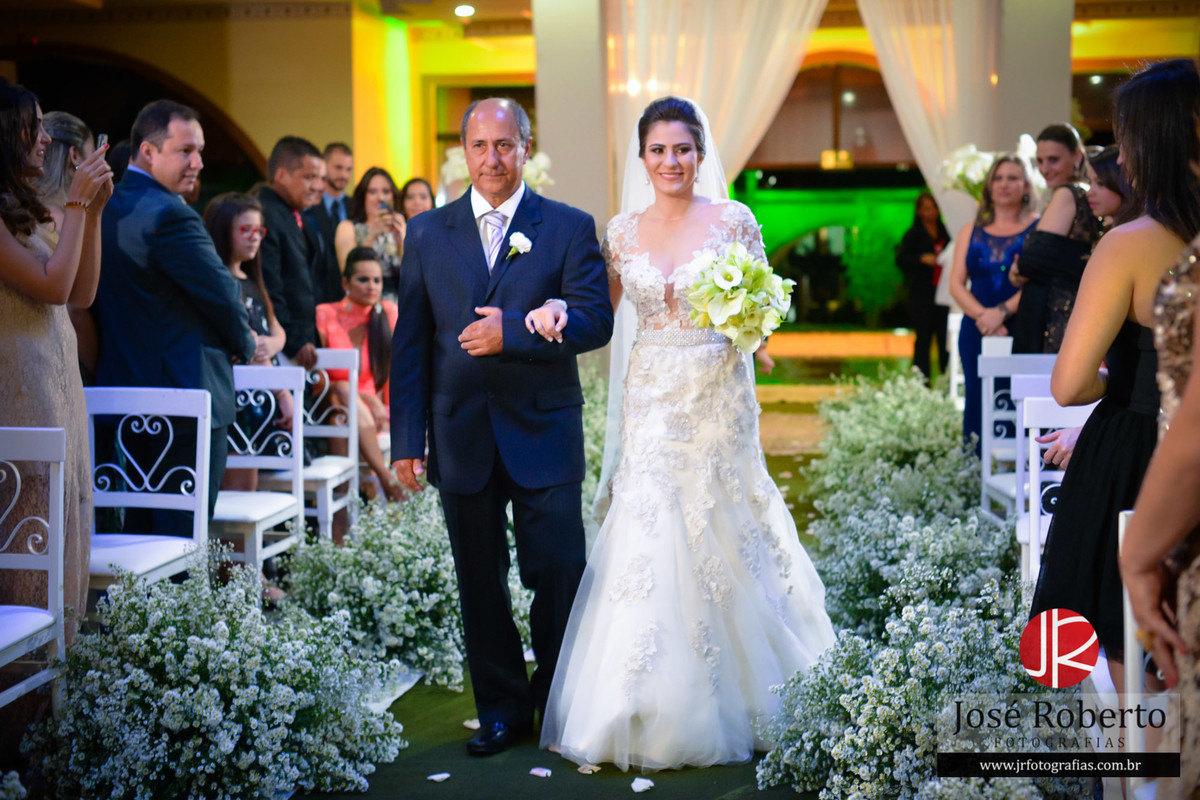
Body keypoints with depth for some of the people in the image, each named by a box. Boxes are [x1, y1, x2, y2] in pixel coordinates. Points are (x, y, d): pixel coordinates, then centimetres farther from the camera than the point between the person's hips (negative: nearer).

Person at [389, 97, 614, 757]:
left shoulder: (569, 227, 1)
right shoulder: (427, 233, 8)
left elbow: (595, 320, -8)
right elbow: (409, 343, 5)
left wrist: (512, 330, -20)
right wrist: (406, 439, 0)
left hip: (543, 434, -2)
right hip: (461, 435, 2)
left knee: (559, 577, 3)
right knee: (479, 582, 10)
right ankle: (501, 708, 23)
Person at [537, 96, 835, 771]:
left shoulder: (734, 220, -2)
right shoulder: (623, 232, 5)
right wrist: (560, 310, -7)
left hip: (720, 396, -2)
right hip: (654, 400, 2)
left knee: (722, 534, 4)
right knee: (652, 535, -1)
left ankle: (733, 700, 22)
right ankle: (655, 711, 11)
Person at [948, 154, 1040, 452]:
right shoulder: (971, 232, 17)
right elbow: (956, 283, 8)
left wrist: (1003, 311, -18)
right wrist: (982, 315, -9)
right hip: (976, 332, 4)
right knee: (977, 403, 1)